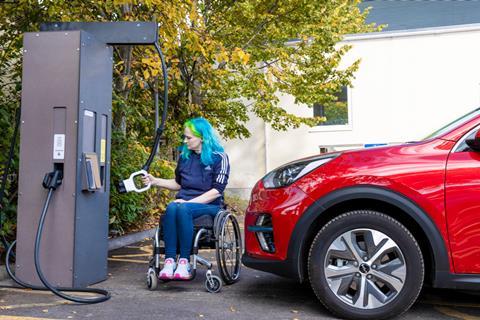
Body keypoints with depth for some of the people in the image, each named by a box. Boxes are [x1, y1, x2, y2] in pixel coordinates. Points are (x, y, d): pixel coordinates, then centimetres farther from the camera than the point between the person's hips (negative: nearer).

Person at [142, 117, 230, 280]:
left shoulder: (219, 157, -1)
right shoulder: (184, 156, 17)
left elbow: (217, 191, -8)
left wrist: (189, 202, -16)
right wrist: (155, 181, 15)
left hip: (209, 205, -4)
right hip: (184, 202, 4)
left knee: (183, 209, -36)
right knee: (171, 208, -31)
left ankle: (184, 261, -33)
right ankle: (169, 260, -37)